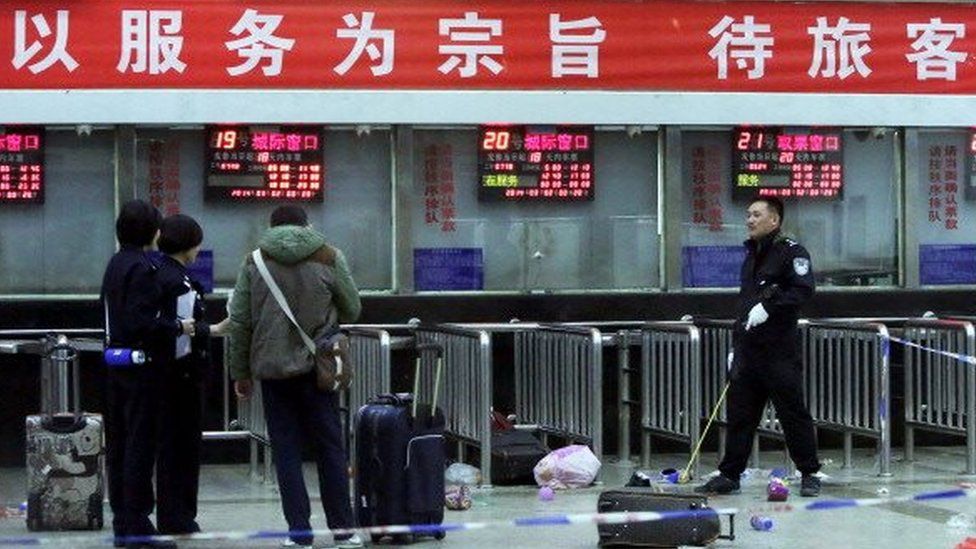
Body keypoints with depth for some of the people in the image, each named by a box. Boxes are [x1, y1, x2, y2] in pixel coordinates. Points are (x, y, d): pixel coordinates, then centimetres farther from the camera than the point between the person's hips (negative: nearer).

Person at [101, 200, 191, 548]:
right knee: (140, 443, -4)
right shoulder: (142, 268, -15)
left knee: (119, 442, 12)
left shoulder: (115, 264, 12)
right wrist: (178, 327, -10)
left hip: (115, 361, 9)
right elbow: (141, 322, -23)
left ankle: (122, 521, 18)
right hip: (139, 363, -9)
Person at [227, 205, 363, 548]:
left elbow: (239, 323, 3)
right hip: (317, 367, 0)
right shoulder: (329, 259, 2)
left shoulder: (255, 263, 3)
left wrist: (240, 373, 10)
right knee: (330, 448, 8)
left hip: (272, 369, 0)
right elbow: (352, 311, 8)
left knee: (286, 453, 5)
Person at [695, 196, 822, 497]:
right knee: (739, 413, 7)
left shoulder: (791, 251, -5)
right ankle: (729, 475, 12)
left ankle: (809, 474, 7)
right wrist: (735, 347, 21)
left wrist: (768, 306, -22)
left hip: (780, 349, -8)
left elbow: (803, 290, -18)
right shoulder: (751, 256, 21)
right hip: (748, 348, 8)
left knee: (793, 413, -3)